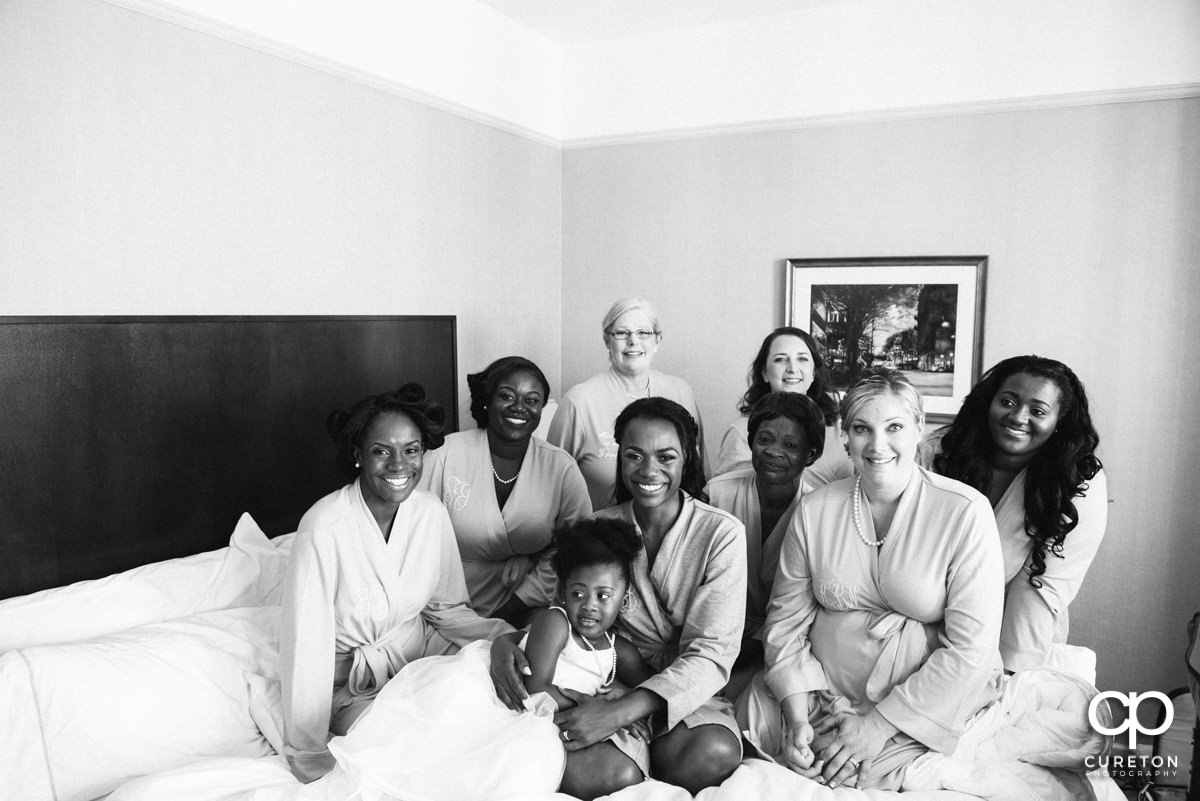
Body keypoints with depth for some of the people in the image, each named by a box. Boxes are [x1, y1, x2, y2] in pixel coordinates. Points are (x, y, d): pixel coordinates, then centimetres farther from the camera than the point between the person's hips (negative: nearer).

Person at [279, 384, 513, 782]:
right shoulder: (324, 528, -25)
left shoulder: (431, 511, -9)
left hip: (421, 648, 5)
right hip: (351, 681, -5)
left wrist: (507, 639, -16)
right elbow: (306, 645, -21)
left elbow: (447, 608, 2)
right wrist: (311, 759, -17)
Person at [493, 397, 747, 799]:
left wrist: (622, 711, -27)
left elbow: (712, 653, -14)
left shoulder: (721, 533, -8)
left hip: (686, 692, 0)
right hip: (606, 683, 1)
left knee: (715, 753, -34)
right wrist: (503, 641, -20)